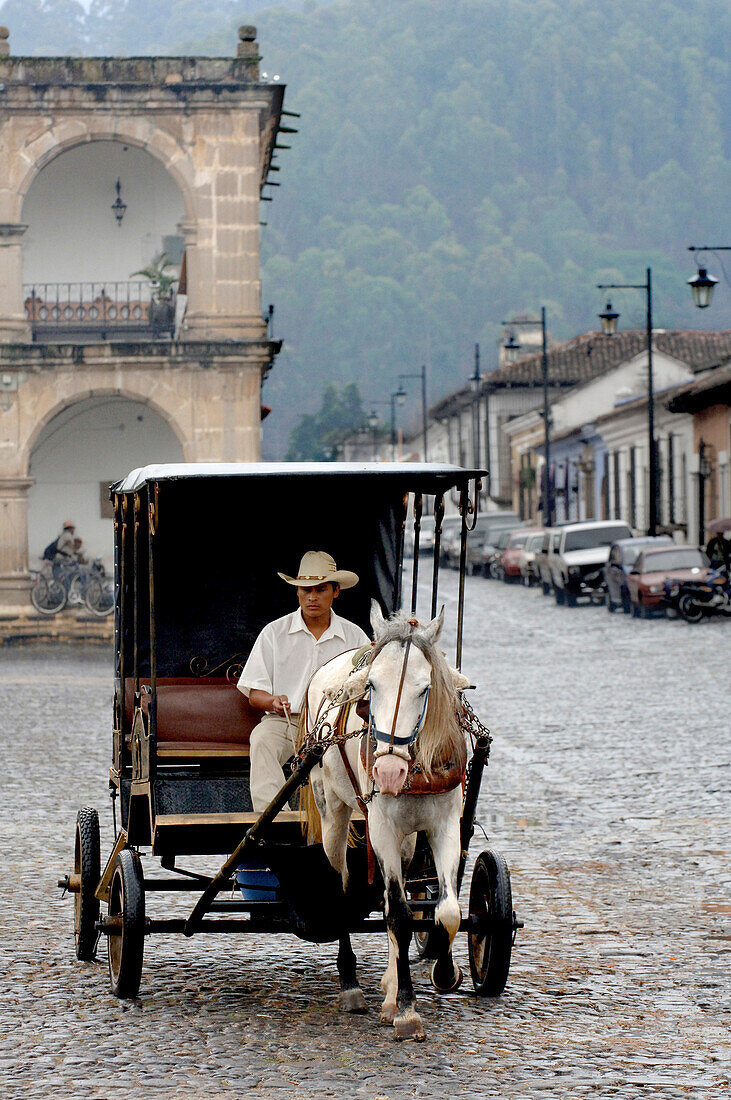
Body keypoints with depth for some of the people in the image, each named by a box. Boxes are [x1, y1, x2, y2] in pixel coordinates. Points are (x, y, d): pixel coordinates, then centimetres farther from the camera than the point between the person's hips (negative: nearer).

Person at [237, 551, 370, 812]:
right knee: (261, 740, -33)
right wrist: (274, 702, -16)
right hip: (284, 721, 0)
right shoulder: (274, 633, 9)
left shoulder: (354, 636, 11)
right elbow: (254, 694, 7)